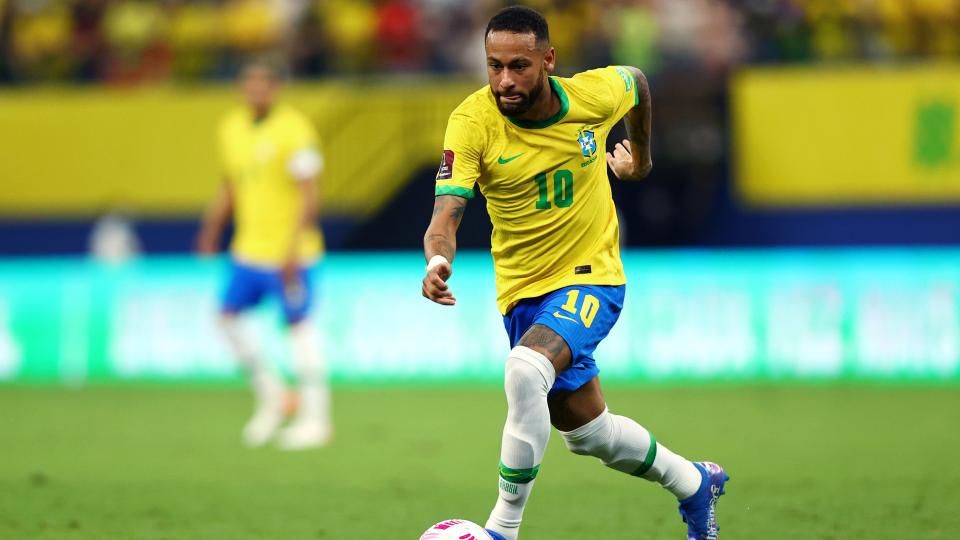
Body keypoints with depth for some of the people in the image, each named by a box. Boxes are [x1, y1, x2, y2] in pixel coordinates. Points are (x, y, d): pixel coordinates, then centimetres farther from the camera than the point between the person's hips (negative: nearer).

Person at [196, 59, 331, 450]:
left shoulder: (294, 131, -13)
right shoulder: (232, 127, 10)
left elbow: (309, 195, -15)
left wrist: (293, 249, -21)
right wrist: (212, 227, 9)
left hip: (288, 252, -7)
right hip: (248, 249, 7)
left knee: (298, 325, -4)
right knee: (228, 316, 2)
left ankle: (315, 417, 2)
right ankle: (270, 395, 18)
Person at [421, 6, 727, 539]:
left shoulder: (593, 96, -16)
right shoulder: (472, 121, -19)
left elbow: (636, 79, 10)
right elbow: (446, 213, -27)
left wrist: (640, 156, 25)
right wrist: (437, 261, -49)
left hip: (591, 277, -3)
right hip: (523, 289, 3)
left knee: (524, 371, -32)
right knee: (586, 430, 17)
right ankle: (694, 482, 44)